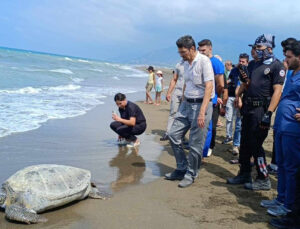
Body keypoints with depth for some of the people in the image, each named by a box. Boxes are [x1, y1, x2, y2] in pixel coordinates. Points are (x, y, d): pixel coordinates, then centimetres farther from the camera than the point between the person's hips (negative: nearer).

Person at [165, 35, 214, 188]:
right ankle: (181, 169, 21)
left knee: (195, 144, -2)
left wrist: (202, 112, -27)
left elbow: (209, 87, -21)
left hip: (200, 104, -8)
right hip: (186, 104, 8)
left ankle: (191, 175, 15)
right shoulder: (186, 63, 12)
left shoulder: (204, 61, -13)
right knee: (173, 135, 7)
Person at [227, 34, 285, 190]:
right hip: (248, 107, 8)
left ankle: (264, 180, 6)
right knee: (244, 142, 13)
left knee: (255, 144, -7)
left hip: (261, 109, -8)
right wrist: (244, 78, -1)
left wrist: (268, 114, -24)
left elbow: (277, 91, -16)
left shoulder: (276, 65, -9)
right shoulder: (256, 65, 16)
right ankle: (244, 174, 26)